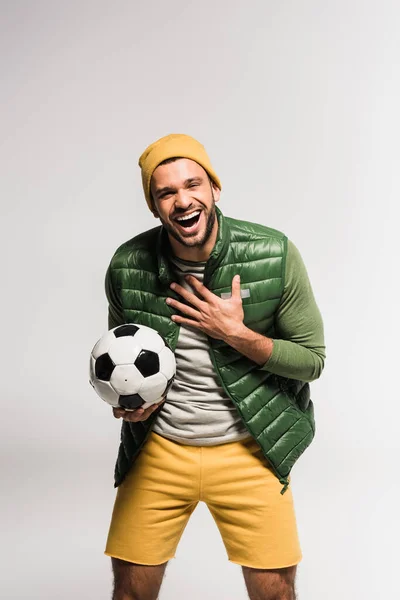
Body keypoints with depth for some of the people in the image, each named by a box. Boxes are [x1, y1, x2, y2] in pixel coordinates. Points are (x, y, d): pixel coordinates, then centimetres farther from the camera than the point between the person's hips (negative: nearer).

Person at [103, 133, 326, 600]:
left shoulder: (276, 255, -13)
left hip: (249, 449, -1)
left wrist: (235, 333, -19)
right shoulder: (127, 266, -7)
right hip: (159, 447, 2)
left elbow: (312, 359, -6)